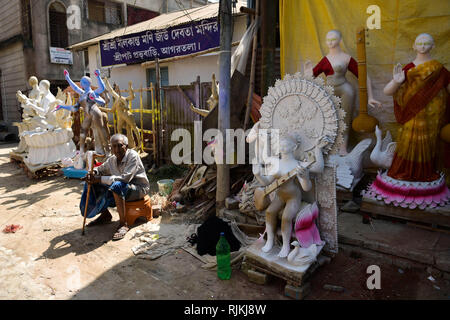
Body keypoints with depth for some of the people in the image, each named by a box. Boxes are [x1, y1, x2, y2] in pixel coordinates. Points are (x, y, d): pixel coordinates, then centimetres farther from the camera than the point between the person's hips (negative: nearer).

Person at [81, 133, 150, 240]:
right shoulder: (112, 160, 2)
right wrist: (93, 173, -8)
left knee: (117, 185, -37)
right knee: (93, 184, 1)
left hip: (139, 188, -8)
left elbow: (125, 178, -31)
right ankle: (105, 215, 17)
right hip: (122, 189, 8)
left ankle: (123, 224, -27)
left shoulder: (132, 156, -20)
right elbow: (100, 169, 18)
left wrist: (101, 179, -32)